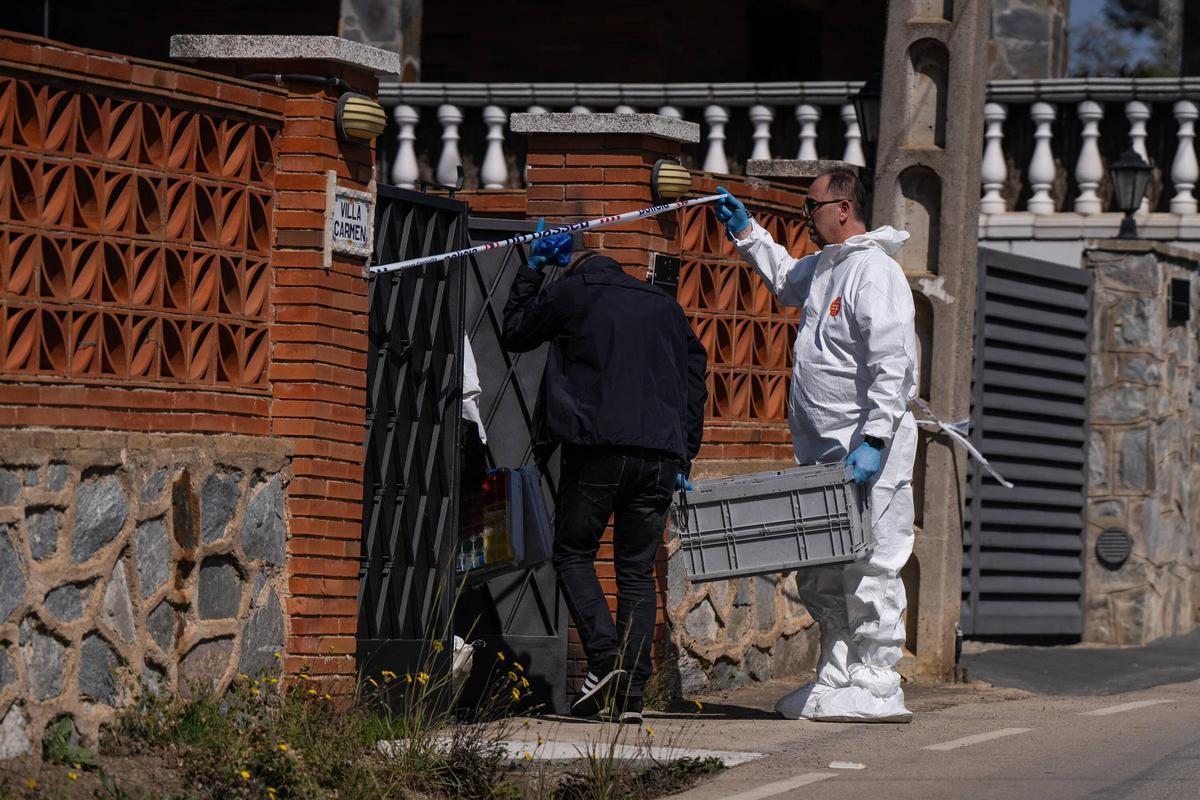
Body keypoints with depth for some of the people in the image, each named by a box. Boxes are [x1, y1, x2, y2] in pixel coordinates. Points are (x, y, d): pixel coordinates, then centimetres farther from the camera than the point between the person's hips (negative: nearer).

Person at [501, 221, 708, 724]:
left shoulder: (572, 292, 9)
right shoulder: (666, 307, 21)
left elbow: (516, 332, 23)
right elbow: (694, 378, 18)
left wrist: (532, 269, 32)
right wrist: (684, 457, 18)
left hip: (598, 448, -4)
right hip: (660, 456, 4)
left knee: (573, 555, 9)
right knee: (637, 570, 7)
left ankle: (605, 659, -13)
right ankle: (631, 695, 0)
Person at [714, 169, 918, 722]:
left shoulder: (875, 272, -13)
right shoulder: (824, 267, 17)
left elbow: (892, 365, -22)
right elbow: (786, 281, 44)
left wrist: (874, 441, -27)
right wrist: (745, 233, 37)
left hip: (869, 451, -10)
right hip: (825, 454, 10)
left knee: (868, 570, -8)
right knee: (818, 575, 12)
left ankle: (876, 690, -6)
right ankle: (838, 678, 19)